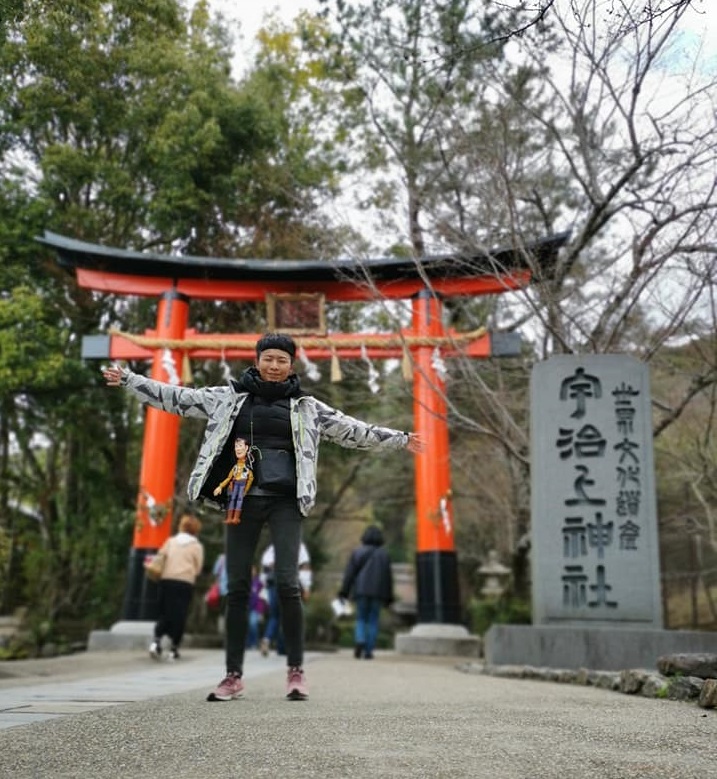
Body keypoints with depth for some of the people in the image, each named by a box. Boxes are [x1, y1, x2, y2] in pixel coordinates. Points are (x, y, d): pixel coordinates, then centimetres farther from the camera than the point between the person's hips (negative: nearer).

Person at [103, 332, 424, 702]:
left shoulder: (306, 407, 9)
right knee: (237, 587, 3)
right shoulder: (229, 396, 9)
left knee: (287, 583, -10)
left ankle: (295, 671, 3)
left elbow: (354, 430, 9)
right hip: (242, 501, 1)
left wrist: (401, 438, 5)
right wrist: (128, 379, 8)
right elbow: (176, 397, 10)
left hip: (285, 503, -1)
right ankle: (233, 676, 13)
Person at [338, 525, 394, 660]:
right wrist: (388, 597, 12)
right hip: (378, 592, 1)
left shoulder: (357, 552, 1)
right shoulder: (384, 554, 5)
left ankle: (360, 641, -17)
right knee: (373, 620, 5)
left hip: (361, 591, 0)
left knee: (361, 618, 8)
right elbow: (388, 577, 7)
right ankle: (369, 650, 1)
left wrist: (344, 592, 2)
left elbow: (349, 573, -1)